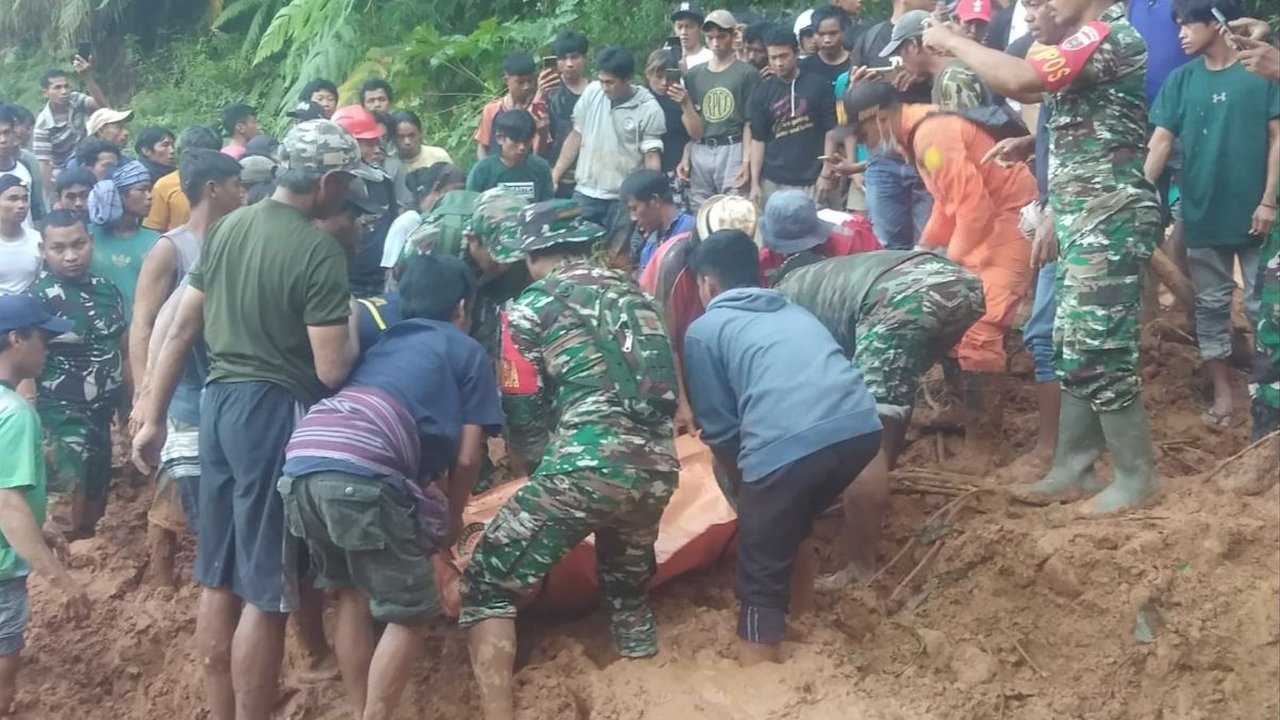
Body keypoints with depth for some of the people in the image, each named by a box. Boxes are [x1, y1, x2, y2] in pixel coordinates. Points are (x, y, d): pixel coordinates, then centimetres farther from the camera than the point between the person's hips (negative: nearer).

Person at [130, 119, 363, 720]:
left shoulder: (227, 227, 8)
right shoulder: (319, 251, -15)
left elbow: (181, 329, 10)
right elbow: (332, 370, -18)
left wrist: (152, 417, 14)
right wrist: (354, 331, 4)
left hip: (220, 400, 8)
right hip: (275, 411, -8)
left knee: (220, 579, 15)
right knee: (265, 592, 0)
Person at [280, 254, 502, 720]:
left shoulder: (385, 341, 36)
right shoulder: (468, 352, 20)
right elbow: (465, 457, 16)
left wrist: (430, 495, 55)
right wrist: (451, 519, 31)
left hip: (302, 463, 7)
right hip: (362, 475, -6)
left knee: (353, 597, 24)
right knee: (410, 613, 8)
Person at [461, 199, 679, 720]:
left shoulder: (531, 307, 6)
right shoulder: (635, 295, 21)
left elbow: (524, 412, 7)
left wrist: (534, 470, 25)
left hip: (586, 465, -5)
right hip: (657, 467, 6)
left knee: (489, 584, 4)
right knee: (627, 574, 30)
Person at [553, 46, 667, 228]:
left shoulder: (648, 109, -11)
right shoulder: (591, 92, 0)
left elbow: (652, 157, -9)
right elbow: (576, 137, 9)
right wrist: (554, 177, 7)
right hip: (585, 193, 4)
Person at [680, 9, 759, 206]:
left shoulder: (746, 73, 1)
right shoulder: (694, 75, 14)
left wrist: (746, 160, -11)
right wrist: (685, 157, 7)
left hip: (732, 150, -4)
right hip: (699, 152, 4)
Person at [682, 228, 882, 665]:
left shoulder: (703, 330, 18)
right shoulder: (793, 312, 34)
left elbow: (719, 428, 16)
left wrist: (743, 485, 33)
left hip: (786, 444, -6)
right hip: (862, 426, 6)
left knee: (762, 573, 9)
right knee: (792, 525, 32)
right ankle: (803, 615, 47)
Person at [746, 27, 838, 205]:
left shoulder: (818, 85, -1)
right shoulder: (762, 93, 4)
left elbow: (831, 129, 1)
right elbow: (758, 139, 5)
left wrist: (826, 173, -5)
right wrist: (755, 183, -1)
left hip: (811, 180, -2)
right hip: (773, 181, 2)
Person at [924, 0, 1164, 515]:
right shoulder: (1091, 42, 17)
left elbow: (1018, 79, -26)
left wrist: (953, 43, -14)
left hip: (1108, 221, -10)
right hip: (1086, 220, 10)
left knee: (1098, 351, -6)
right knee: (1074, 348, 12)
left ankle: (1137, 477, 5)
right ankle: (1072, 470, 19)